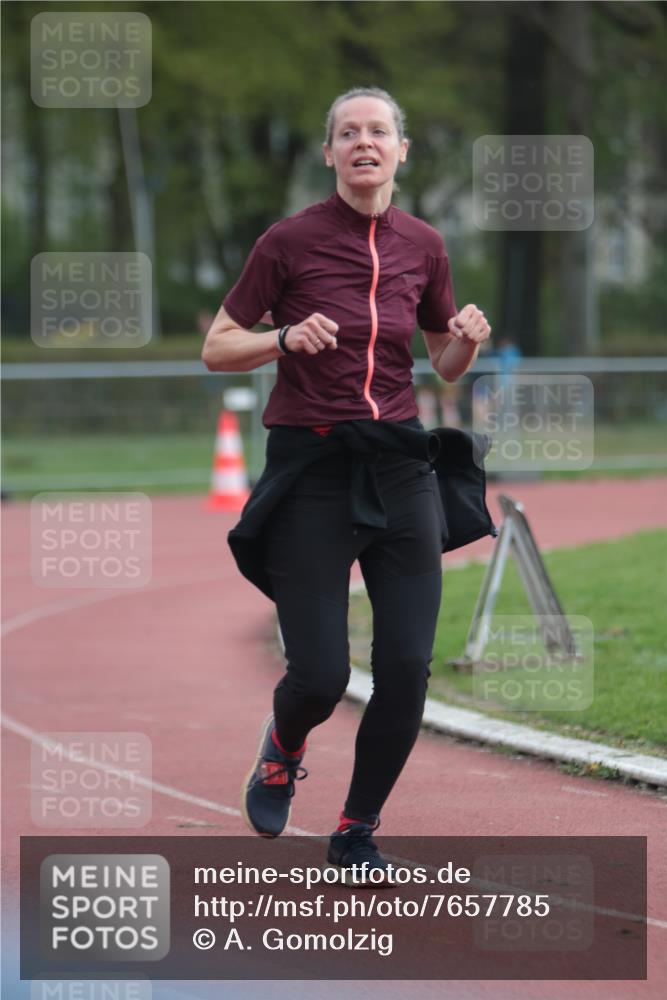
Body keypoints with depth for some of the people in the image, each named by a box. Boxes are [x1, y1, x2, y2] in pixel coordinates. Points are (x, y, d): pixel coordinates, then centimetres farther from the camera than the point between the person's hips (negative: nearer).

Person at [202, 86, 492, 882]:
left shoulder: (423, 246, 7)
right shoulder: (290, 240, -4)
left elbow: (446, 366, 17)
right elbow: (216, 349, 0)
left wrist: (468, 341, -5)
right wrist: (286, 339, -18)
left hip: (399, 472, 3)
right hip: (311, 472, -3)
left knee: (407, 670, -4)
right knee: (320, 676, -7)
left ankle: (355, 834, 16)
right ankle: (283, 749, 30)